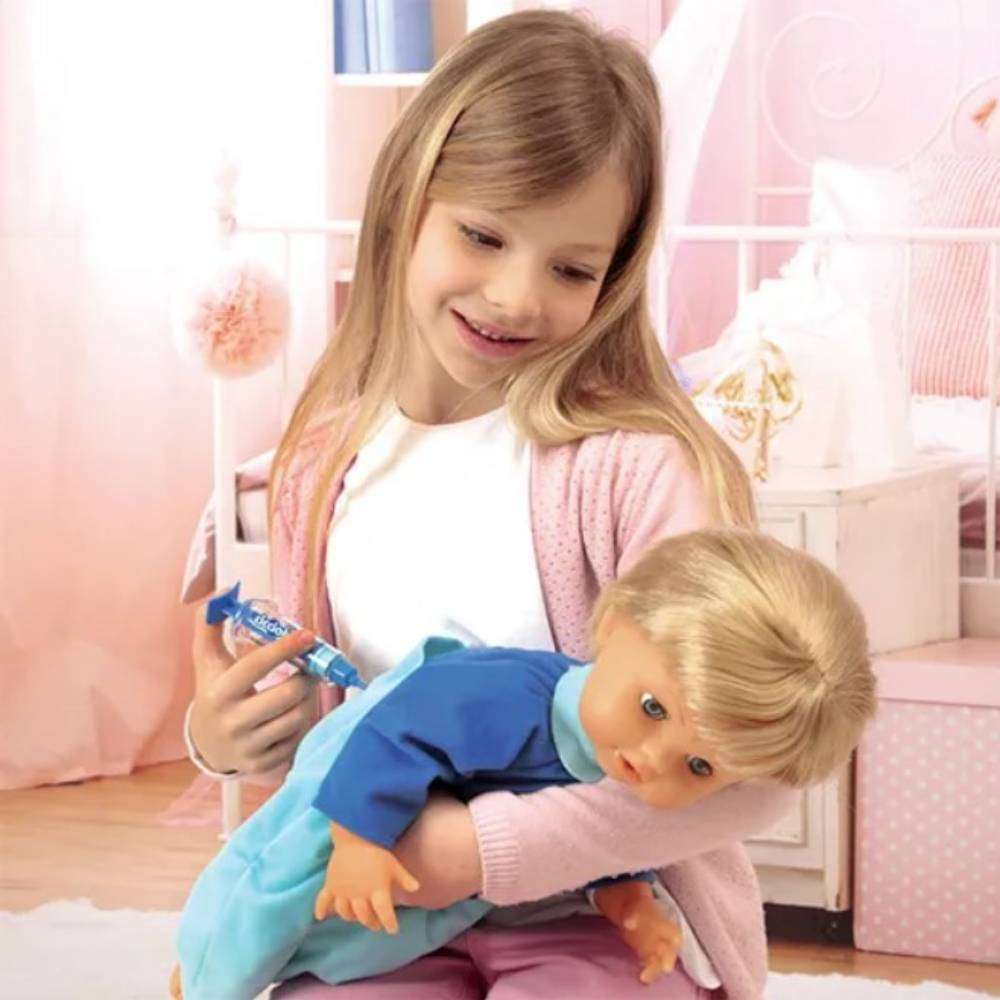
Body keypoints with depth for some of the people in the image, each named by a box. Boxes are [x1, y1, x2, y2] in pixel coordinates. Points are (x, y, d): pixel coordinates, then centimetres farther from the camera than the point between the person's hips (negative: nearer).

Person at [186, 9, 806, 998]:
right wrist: (224, 738, -5)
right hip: (390, 915, 4)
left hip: (608, 914, -4)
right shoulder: (322, 464, 3)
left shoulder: (633, 461, -16)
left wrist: (485, 850, -23)